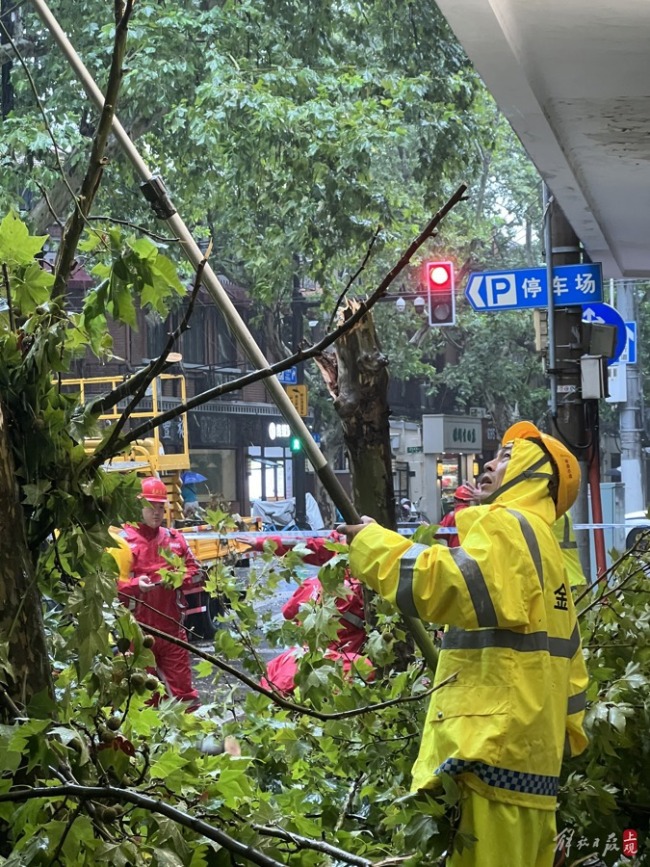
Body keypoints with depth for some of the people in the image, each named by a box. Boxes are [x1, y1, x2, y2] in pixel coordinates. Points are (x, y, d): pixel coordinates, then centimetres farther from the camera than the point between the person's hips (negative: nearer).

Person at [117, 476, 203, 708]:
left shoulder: (174, 539, 11)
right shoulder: (124, 540, -4)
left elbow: (195, 570, 14)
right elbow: (112, 581, -9)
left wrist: (179, 578, -7)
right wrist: (135, 584, -26)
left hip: (171, 623, 3)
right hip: (139, 625, -3)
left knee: (180, 677, 5)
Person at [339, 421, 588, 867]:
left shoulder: (508, 527, -5)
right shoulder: (546, 549, 25)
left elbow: (449, 583, -24)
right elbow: (568, 666, 27)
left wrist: (371, 541, -12)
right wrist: (562, 738, 29)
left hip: (491, 757, -10)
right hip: (528, 761, 10)